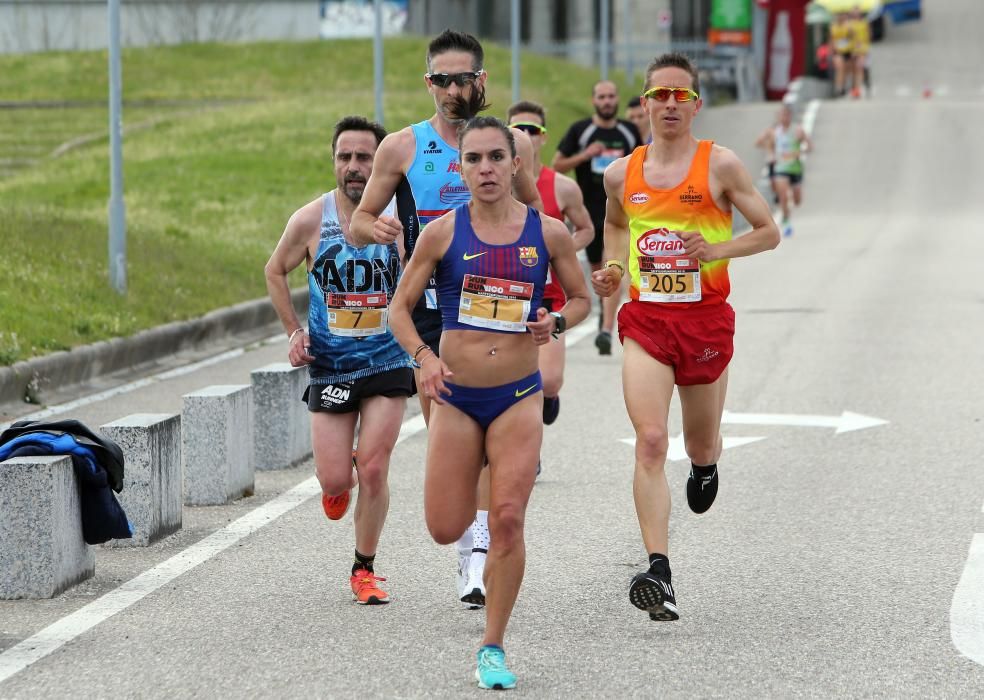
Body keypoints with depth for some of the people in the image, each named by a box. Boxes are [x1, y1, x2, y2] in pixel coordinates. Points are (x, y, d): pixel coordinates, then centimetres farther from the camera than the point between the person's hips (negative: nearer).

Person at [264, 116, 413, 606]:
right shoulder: (310, 221, -7)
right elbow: (275, 272, 11)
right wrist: (293, 331, 4)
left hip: (388, 364, -1)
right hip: (329, 367, 1)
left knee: (373, 470, -7)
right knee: (335, 480, -3)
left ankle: (364, 570, 10)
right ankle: (338, 479, 36)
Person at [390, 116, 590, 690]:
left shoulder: (548, 233, -1)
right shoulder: (443, 233, -3)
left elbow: (582, 298, 12)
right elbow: (401, 308, 3)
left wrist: (557, 322, -9)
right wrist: (424, 356, -15)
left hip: (519, 398, 0)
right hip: (457, 397, 1)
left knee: (508, 520, -11)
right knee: (446, 530, 1)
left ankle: (493, 648, 2)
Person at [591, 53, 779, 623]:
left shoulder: (720, 165, -4)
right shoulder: (622, 173, 5)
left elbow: (769, 233, 1)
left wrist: (718, 250, -16)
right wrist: (613, 268, 7)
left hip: (706, 318, -1)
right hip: (645, 319, 1)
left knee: (701, 443, 15)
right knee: (650, 442, -16)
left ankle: (706, 466, 56)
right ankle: (659, 574, -22)